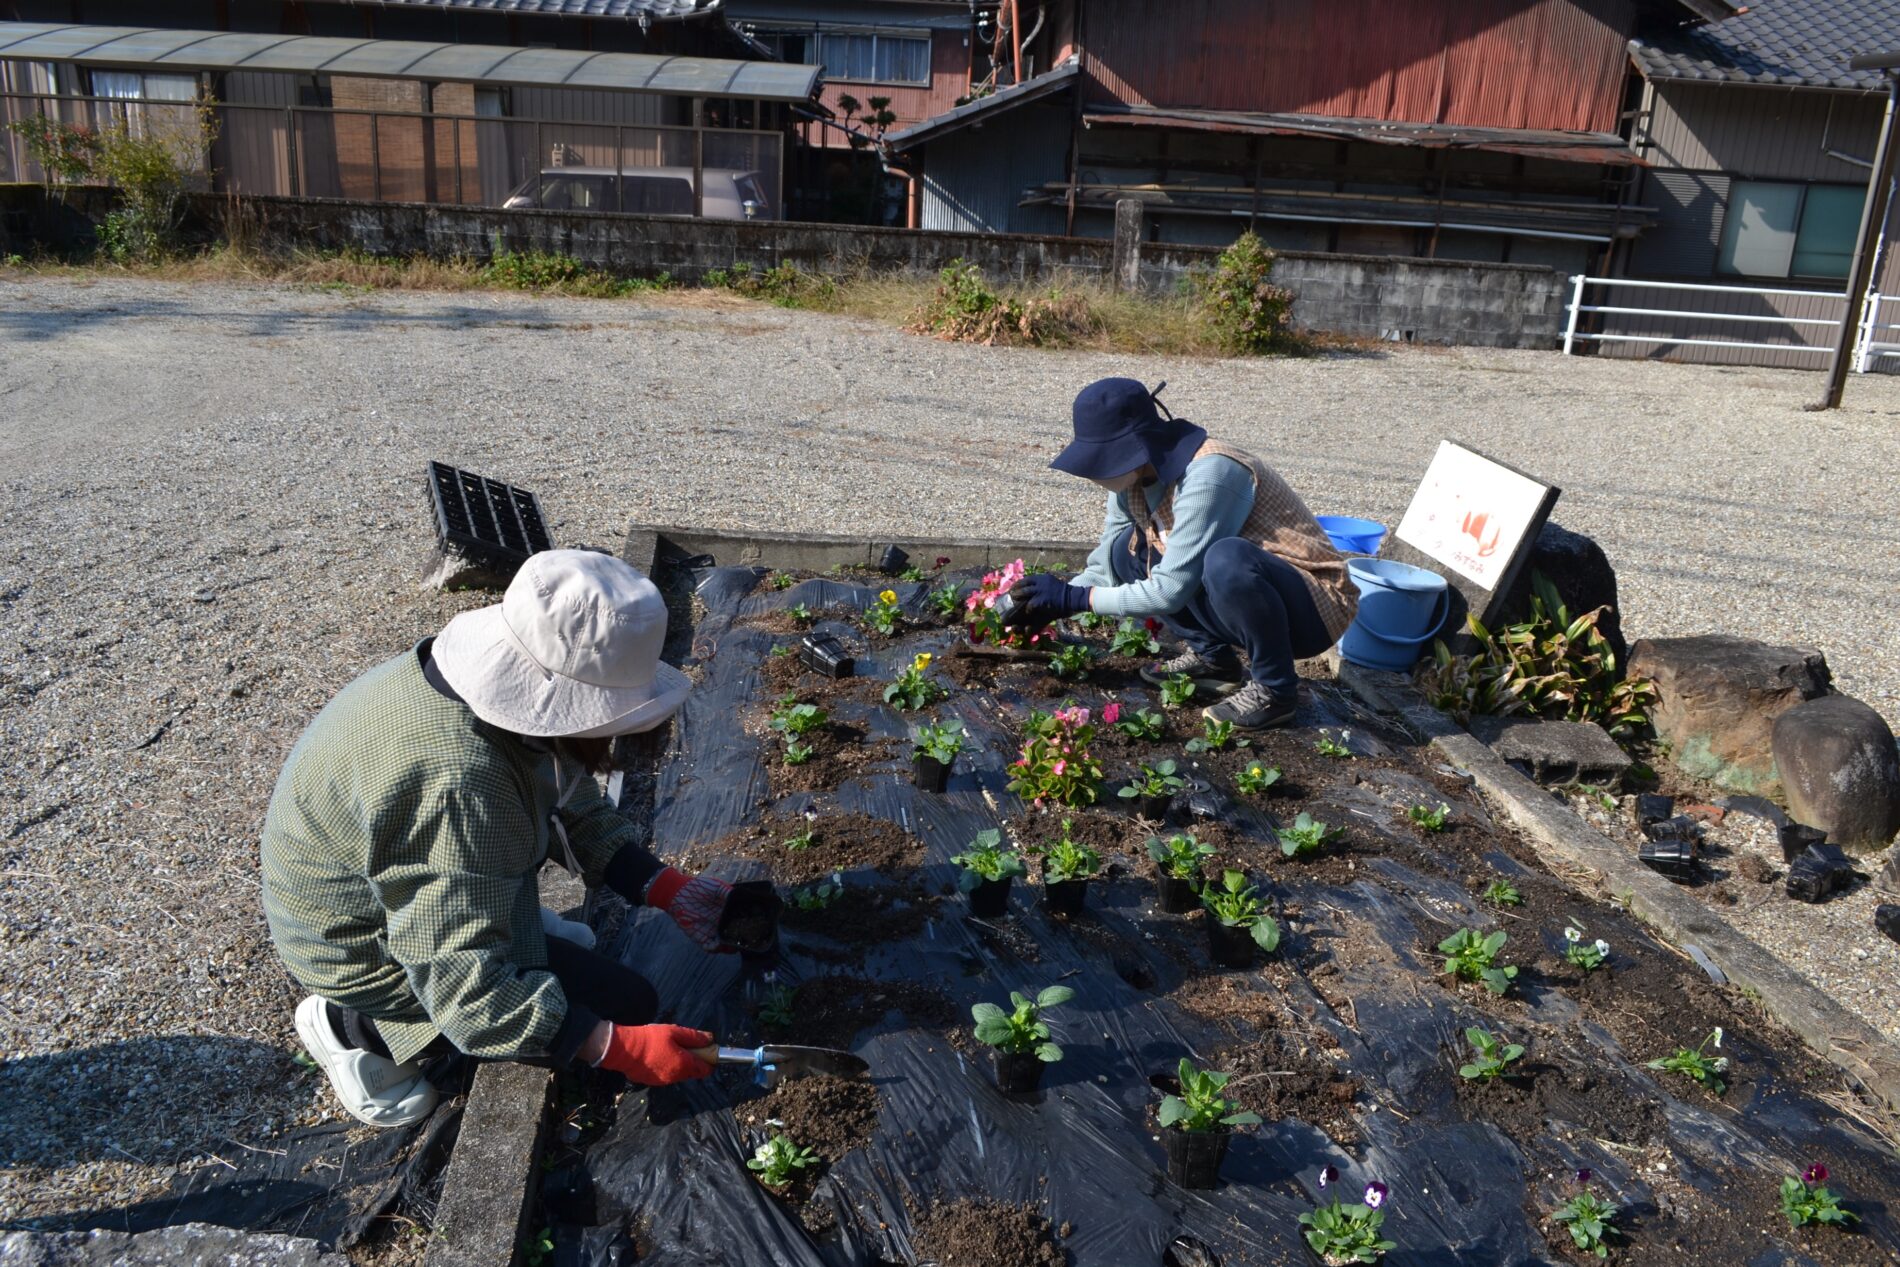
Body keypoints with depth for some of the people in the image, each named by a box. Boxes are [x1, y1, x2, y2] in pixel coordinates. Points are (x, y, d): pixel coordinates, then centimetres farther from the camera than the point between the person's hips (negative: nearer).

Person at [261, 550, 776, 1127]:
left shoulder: (511, 679, -12)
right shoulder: (453, 785, -39)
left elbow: (575, 810, 2)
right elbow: (466, 987, -34)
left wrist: (674, 892, -8)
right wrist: (621, 1047, -33)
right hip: (365, 948, -8)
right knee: (623, 1004, -8)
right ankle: (360, 1026, -2)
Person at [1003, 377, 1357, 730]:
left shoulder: (1208, 475, -29)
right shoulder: (1134, 475, -4)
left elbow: (1170, 591, -28)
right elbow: (1107, 565, 5)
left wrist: (1073, 597, -21)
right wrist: (1054, 603, -10)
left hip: (1313, 606, -7)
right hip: (1250, 592, 7)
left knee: (1226, 558, -37)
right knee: (1128, 549, -4)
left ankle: (1274, 690, -15)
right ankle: (1211, 659, 6)